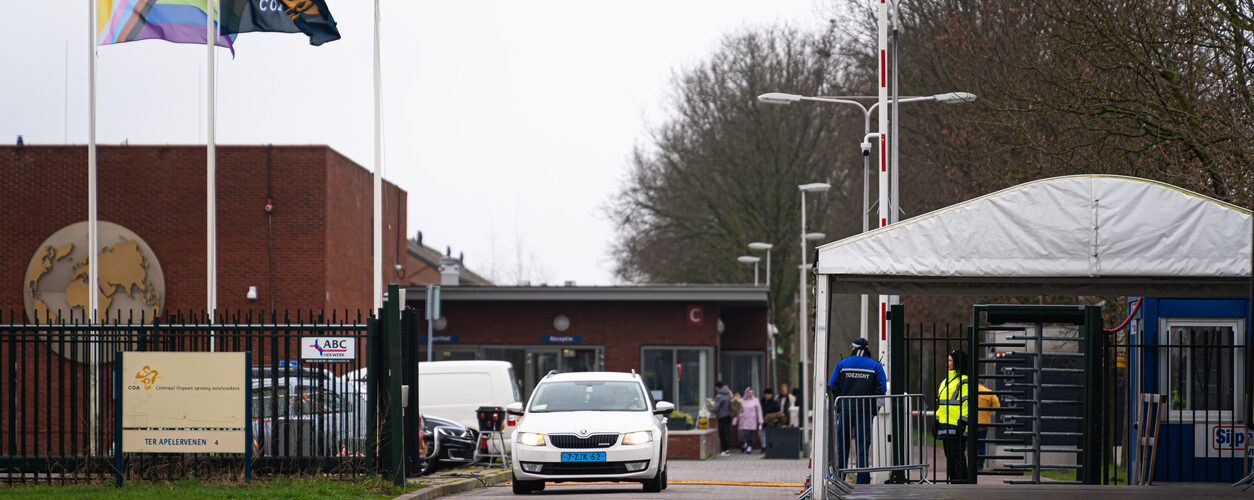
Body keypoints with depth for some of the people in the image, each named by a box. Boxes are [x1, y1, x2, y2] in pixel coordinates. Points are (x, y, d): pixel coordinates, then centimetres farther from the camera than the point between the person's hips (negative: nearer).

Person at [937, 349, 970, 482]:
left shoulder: (964, 381, -8)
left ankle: (962, 481, -7)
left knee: (957, 455, -9)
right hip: (945, 426, 9)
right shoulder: (946, 380, 20)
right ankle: (953, 481, 12)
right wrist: (936, 421, 22)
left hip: (956, 426, -9)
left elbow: (967, 403, -14)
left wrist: (962, 422, -19)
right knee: (949, 455, 9)